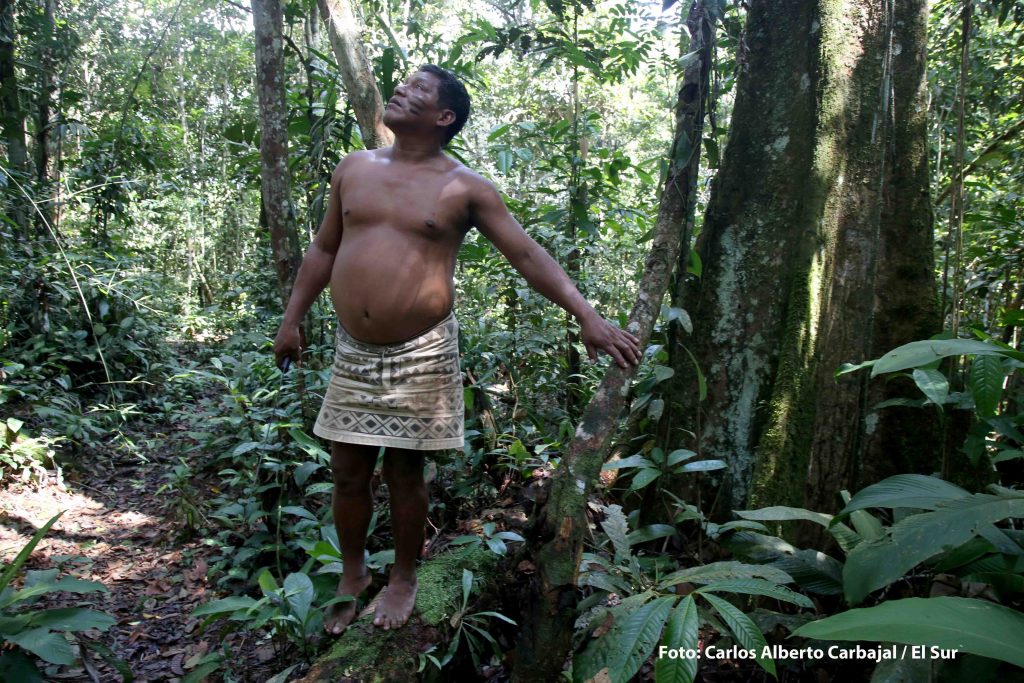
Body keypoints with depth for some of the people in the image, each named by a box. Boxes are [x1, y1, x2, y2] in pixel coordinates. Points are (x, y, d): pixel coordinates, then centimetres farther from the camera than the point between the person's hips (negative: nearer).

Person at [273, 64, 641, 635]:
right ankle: (353, 573, 34)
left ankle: (404, 577, 30)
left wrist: (588, 316, -14)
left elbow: (528, 255, -7)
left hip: (420, 354, -4)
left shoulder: (464, 188, -5)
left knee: (404, 471, 7)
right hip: (353, 352, 4)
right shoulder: (355, 169, 8)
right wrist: (292, 319, 14)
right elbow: (324, 250, 16)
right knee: (348, 471, 11)